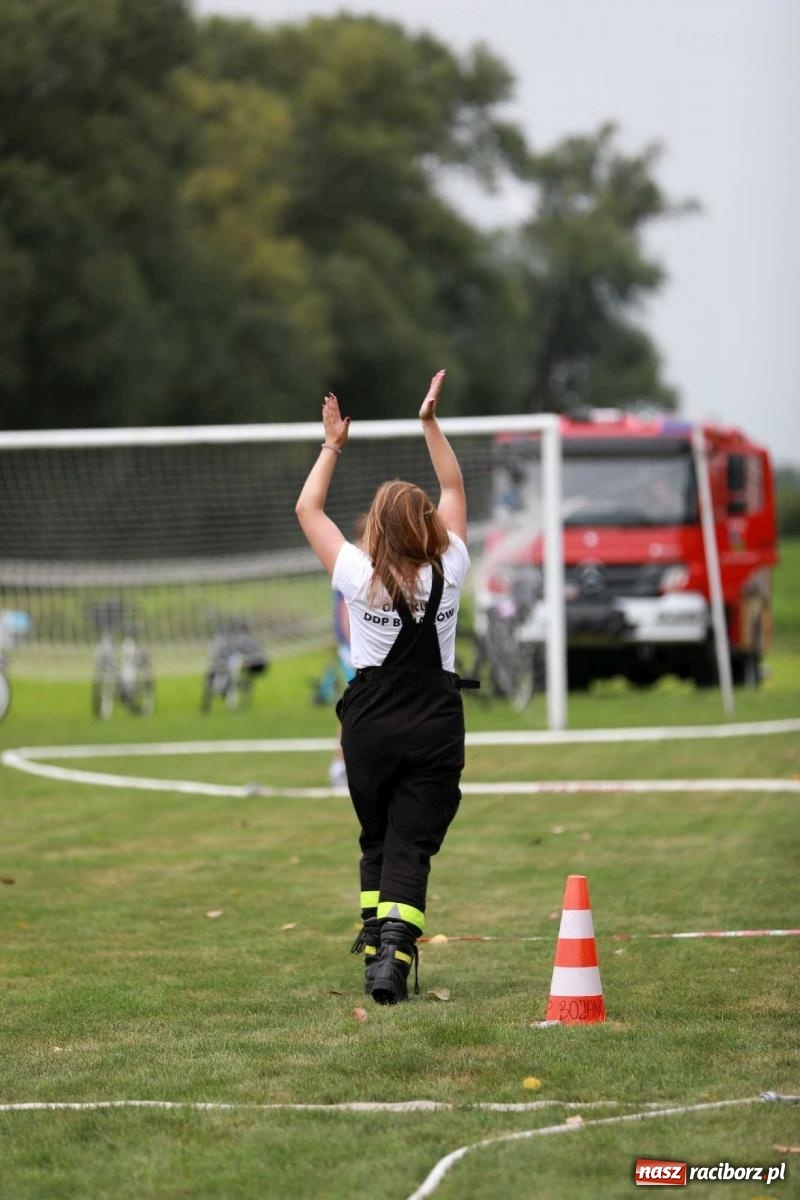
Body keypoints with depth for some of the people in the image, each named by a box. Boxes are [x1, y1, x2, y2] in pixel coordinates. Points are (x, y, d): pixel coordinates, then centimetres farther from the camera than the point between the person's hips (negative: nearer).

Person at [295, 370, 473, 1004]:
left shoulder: (359, 575, -9)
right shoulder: (447, 572, -4)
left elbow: (308, 508, 5)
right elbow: (455, 491, 11)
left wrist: (333, 445, 14)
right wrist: (431, 422, 15)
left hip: (371, 727, 0)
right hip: (436, 729, 0)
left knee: (377, 842, 20)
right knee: (411, 848, -5)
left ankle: (376, 944, 21)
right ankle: (394, 955, -23)